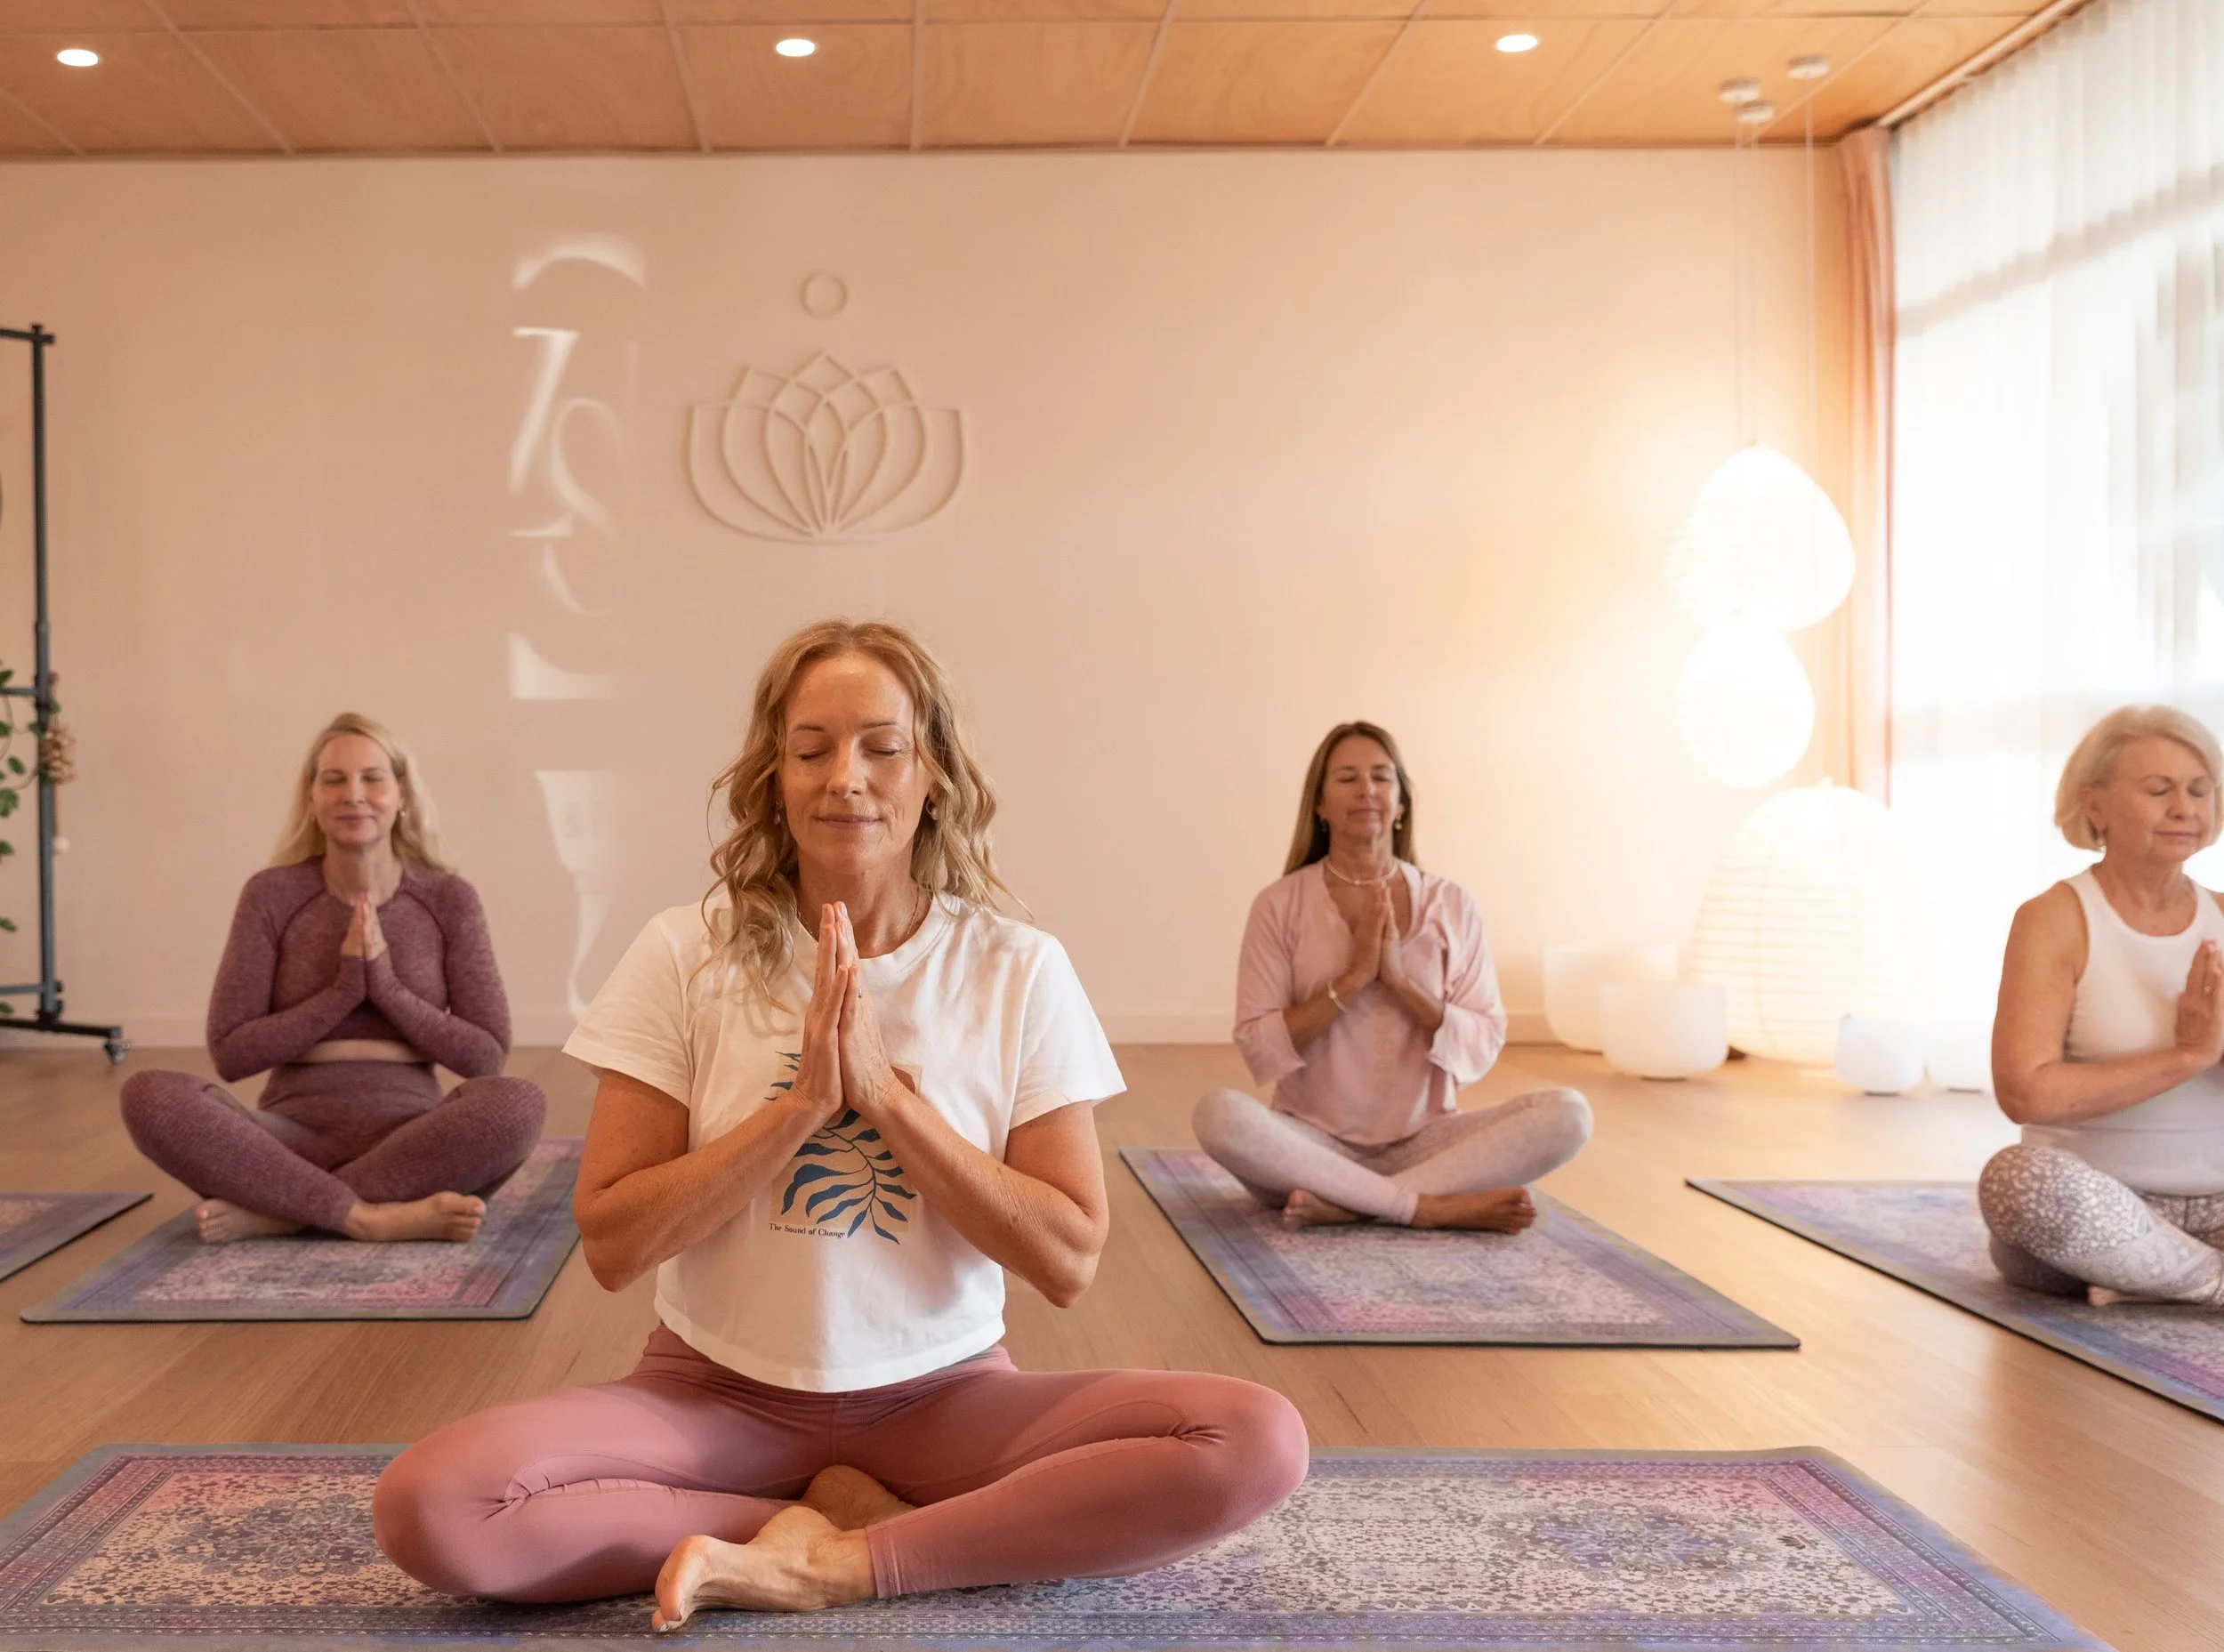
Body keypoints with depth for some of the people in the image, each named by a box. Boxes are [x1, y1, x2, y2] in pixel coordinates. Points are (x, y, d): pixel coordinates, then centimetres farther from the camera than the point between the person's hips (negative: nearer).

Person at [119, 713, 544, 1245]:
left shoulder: (449, 899, 3)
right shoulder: (272, 895, 2)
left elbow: (487, 1056, 0)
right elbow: (229, 1053, -2)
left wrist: (387, 988, -13)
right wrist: (342, 991, -12)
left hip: (411, 1142, 0)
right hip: (296, 1139, 0)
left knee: (518, 1104, -33)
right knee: (150, 1095, -28)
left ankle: (270, 1211, -24)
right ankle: (376, 1217, -29)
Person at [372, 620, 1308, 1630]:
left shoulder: (1018, 971, -3)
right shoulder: (687, 956, -4)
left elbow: (1067, 1262, -7)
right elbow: (611, 1244, -8)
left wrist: (887, 1093, -16)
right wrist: (804, 1101, -18)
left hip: (942, 1393, 1)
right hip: (715, 1393, 0)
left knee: (1258, 1441, -25)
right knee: (428, 1507, -27)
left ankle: (832, 1565, -17)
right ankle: (846, 1515, -11)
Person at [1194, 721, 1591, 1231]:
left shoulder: (1451, 905, 4)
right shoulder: (1281, 904, -1)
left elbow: (1483, 1047, 0)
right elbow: (1259, 1049, -7)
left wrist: (1400, 981, -15)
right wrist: (1354, 977, -16)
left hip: (1422, 1142, 2)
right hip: (1315, 1142, -2)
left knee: (1568, 1113, -22)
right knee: (1219, 1114, -33)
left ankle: (1347, 1204, -24)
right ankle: (1435, 1206, -26)